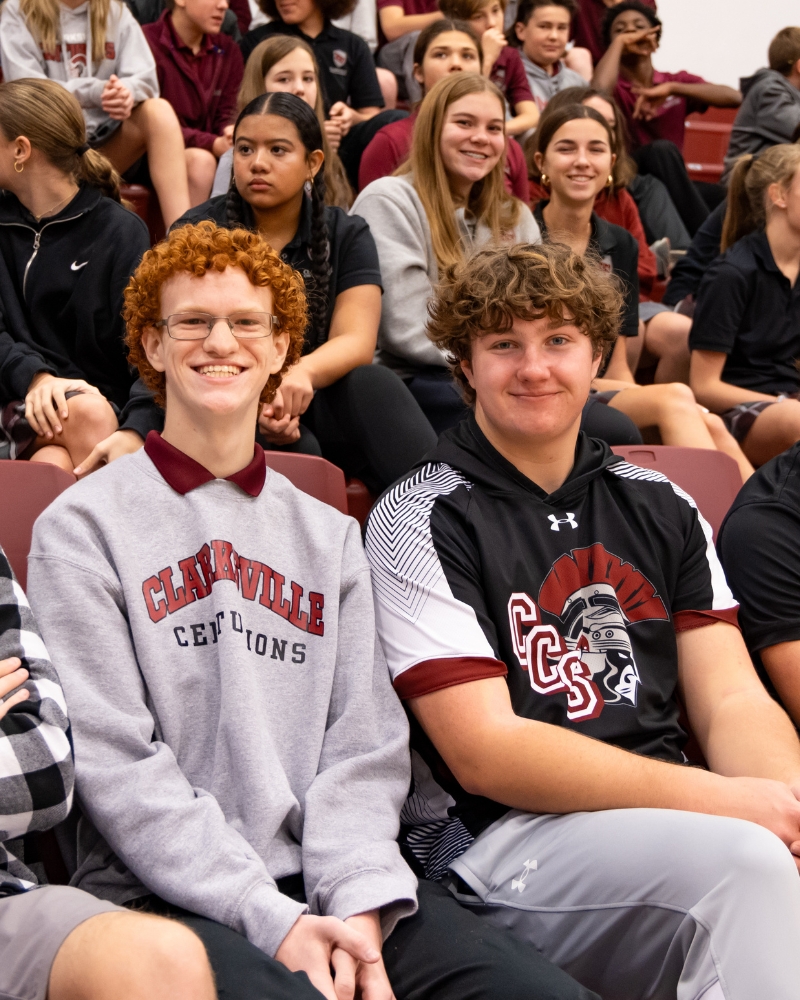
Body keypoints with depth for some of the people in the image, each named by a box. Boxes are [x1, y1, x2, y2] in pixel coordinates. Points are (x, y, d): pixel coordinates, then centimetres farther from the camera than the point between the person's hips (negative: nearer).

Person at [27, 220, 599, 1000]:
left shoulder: (329, 535, 20)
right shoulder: (83, 528, 5)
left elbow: (365, 745, 10)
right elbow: (118, 764, -5)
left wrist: (358, 905, -8)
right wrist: (273, 920, -13)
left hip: (323, 884, 4)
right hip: (163, 894, -4)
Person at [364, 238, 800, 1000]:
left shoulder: (661, 509, 16)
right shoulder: (420, 521, -1)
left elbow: (734, 702, 10)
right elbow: (486, 753, -9)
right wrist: (717, 798, -15)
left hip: (668, 820, 5)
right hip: (496, 843, -5)